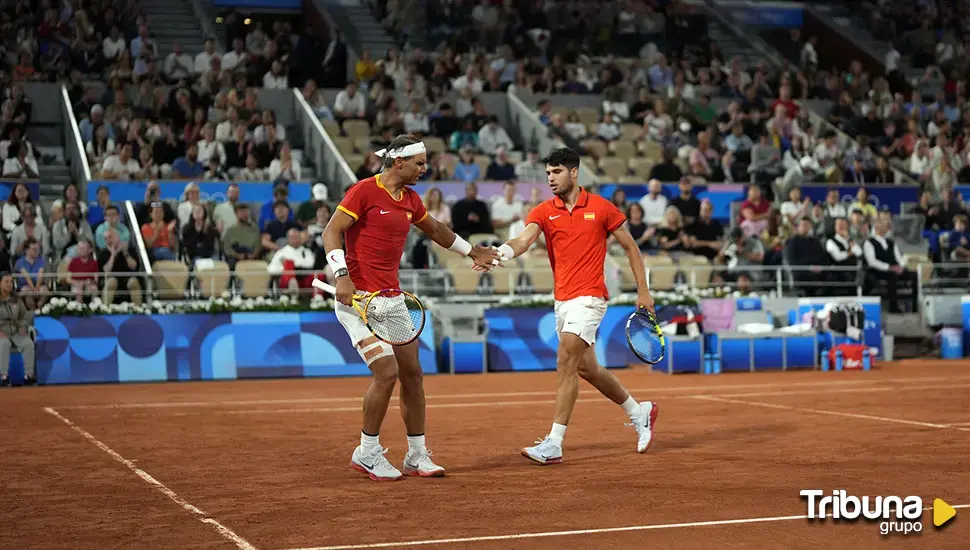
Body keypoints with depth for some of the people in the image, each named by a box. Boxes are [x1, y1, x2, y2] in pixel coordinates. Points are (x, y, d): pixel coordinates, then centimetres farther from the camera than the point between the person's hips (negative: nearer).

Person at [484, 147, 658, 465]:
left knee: (566, 364, -16)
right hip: (562, 301, 6)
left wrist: (643, 291, 2)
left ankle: (554, 444, -16)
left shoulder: (601, 208, -3)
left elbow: (630, 247, 5)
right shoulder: (544, 212, 4)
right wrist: (501, 253, -36)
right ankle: (639, 412, 38)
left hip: (588, 298, -6)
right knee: (586, 369, 16)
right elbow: (524, 240, -14)